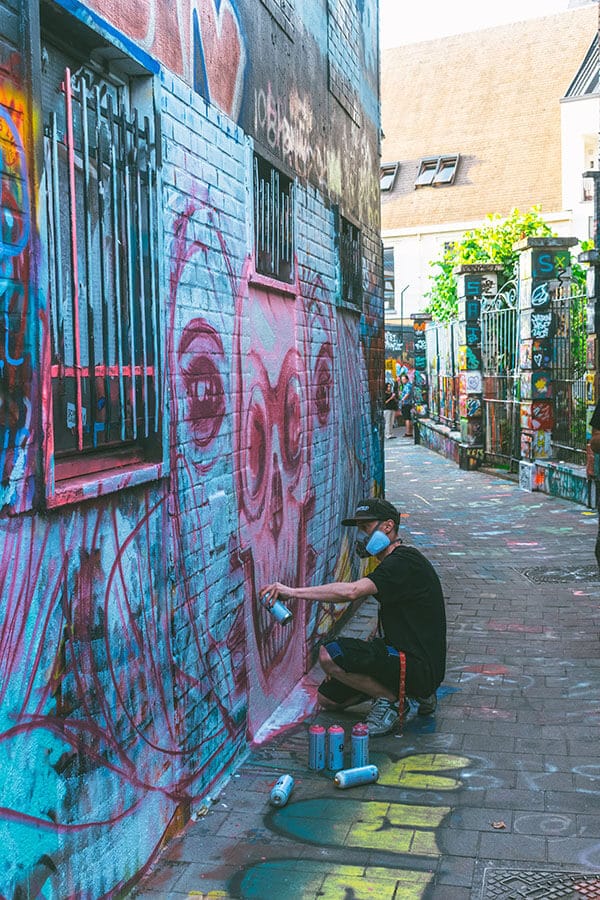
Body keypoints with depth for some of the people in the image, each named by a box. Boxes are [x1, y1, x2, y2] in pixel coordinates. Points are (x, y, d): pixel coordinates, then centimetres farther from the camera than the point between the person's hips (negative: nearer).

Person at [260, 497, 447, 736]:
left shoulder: (404, 562, -18)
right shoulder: (391, 564, 16)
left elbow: (352, 591, -33)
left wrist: (293, 591, -30)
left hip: (419, 668, -11)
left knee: (330, 654, -24)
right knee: (327, 698, 14)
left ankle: (391, 700, -7)